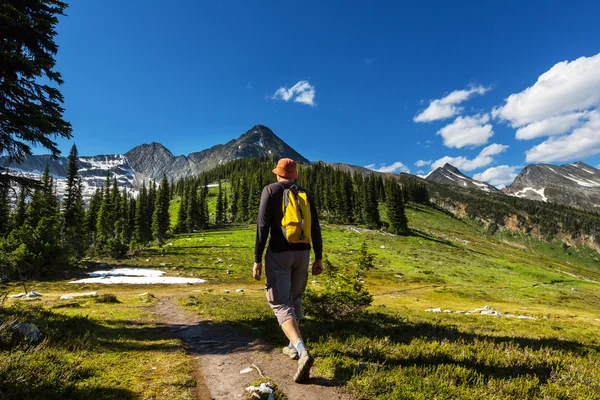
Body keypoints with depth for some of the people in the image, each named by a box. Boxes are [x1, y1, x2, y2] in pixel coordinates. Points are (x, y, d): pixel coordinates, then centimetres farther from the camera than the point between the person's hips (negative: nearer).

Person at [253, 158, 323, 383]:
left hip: (278, 254, -5)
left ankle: (303, 352, -22)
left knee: (281, 304, -4)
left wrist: (257, 259, -9)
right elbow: (315, 228, 3)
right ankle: (293, 346, 30)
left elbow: (262, 226, -13)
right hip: (301, 253, 5)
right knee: (294, 299, 22)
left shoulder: (270, 190, -6)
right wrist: (319, 258, 9)